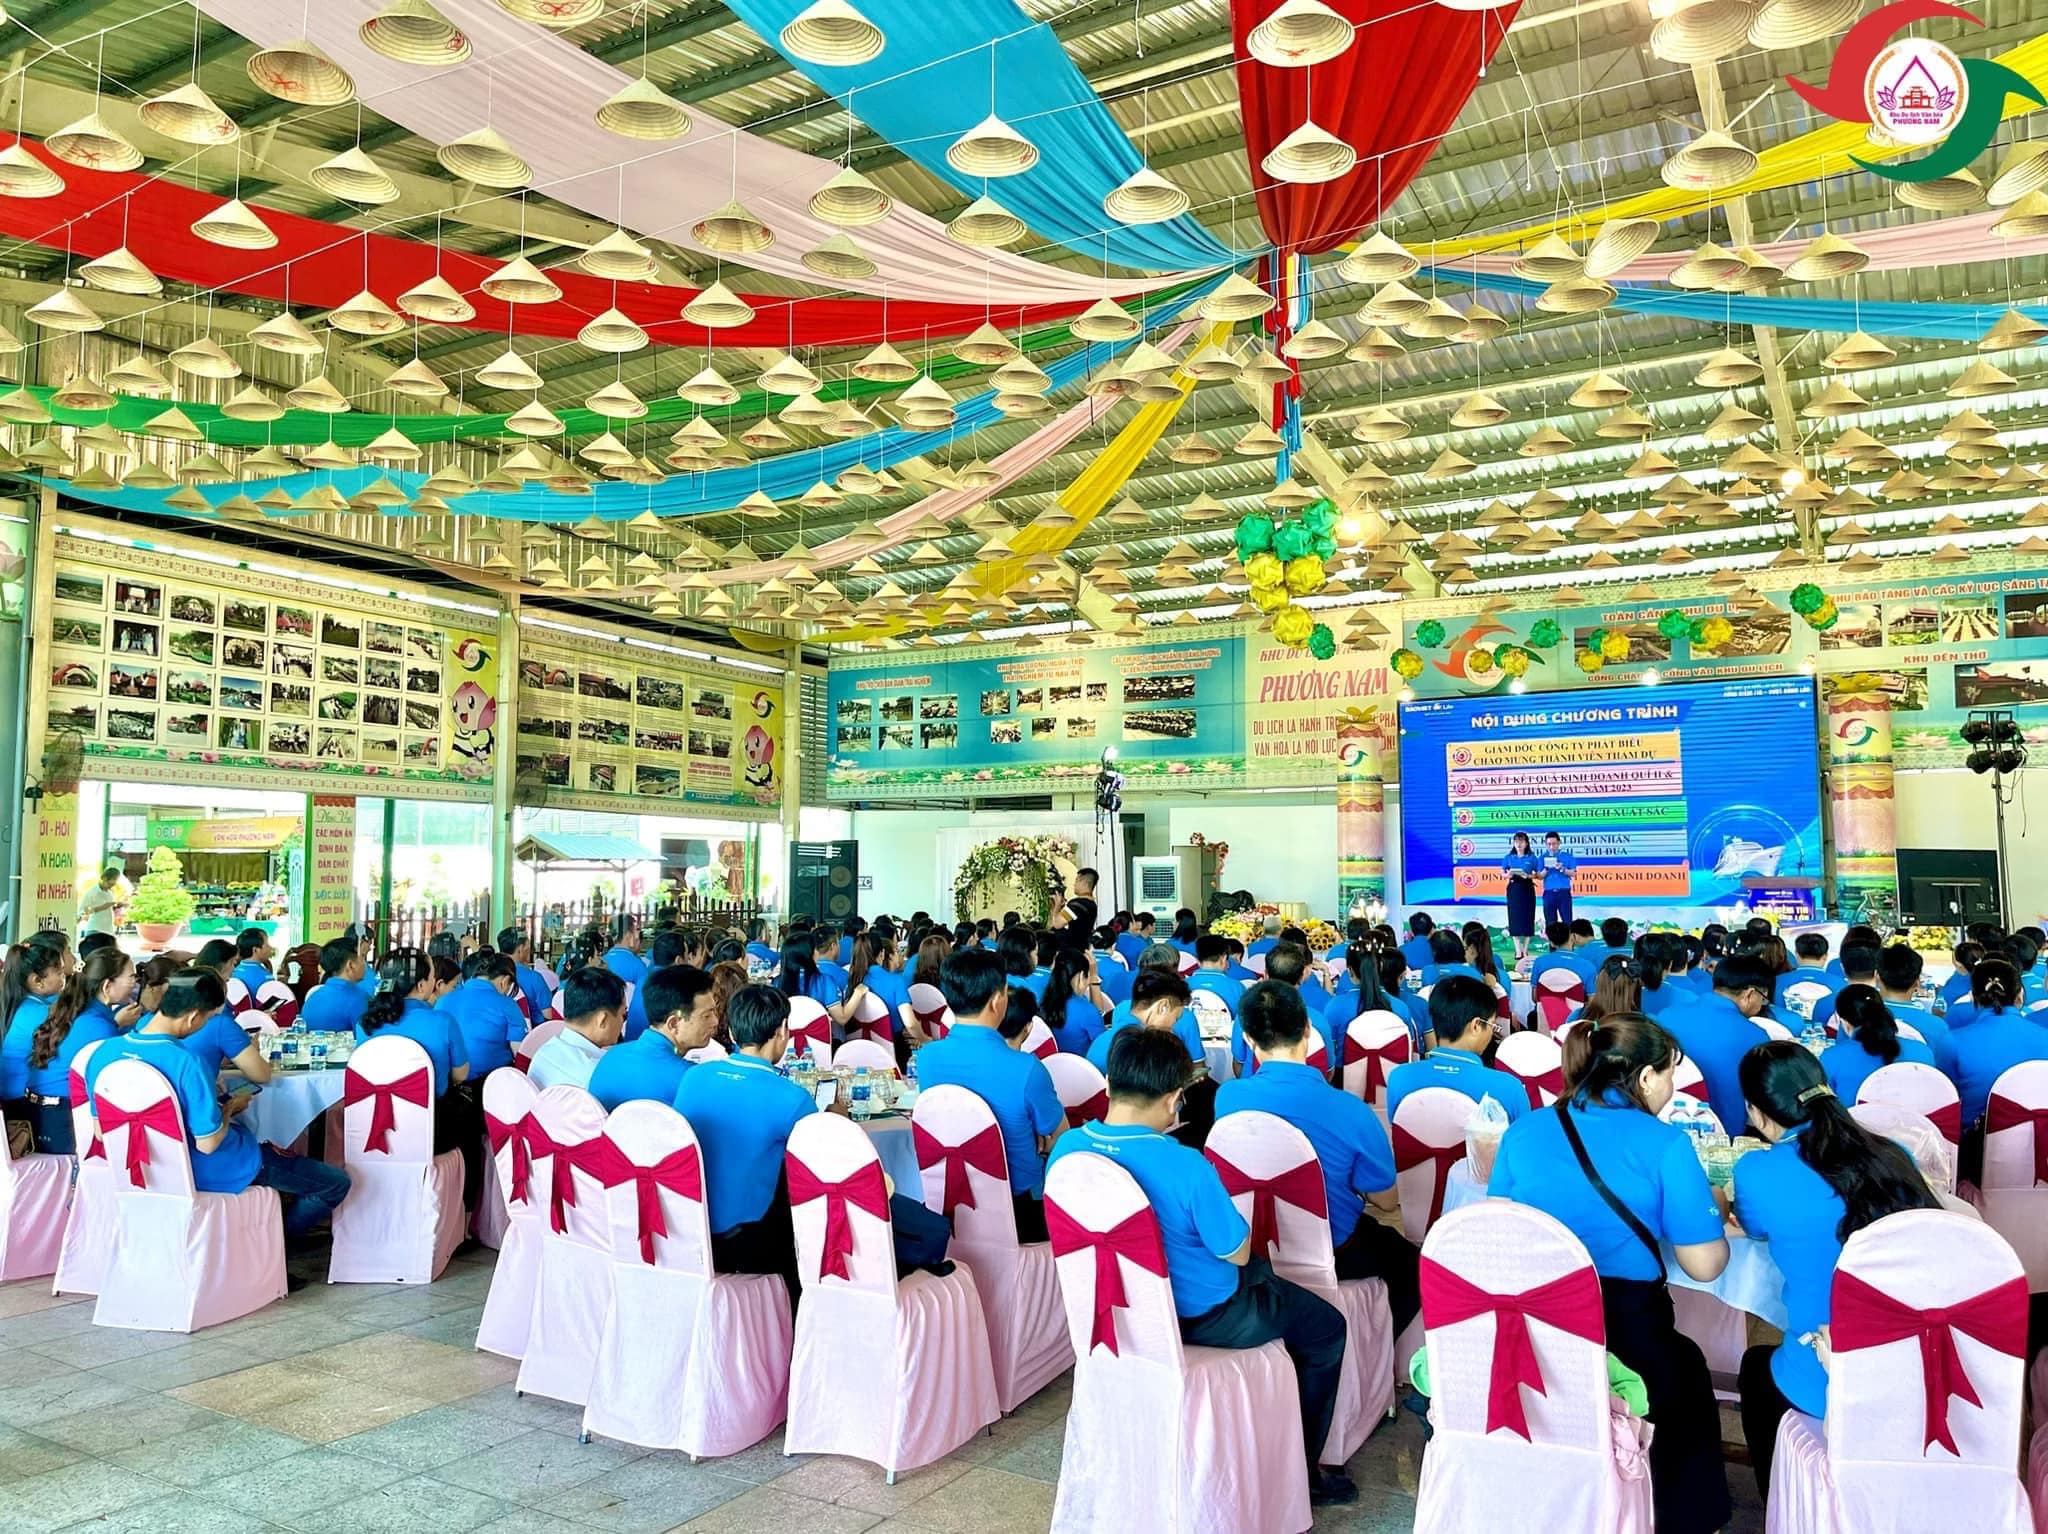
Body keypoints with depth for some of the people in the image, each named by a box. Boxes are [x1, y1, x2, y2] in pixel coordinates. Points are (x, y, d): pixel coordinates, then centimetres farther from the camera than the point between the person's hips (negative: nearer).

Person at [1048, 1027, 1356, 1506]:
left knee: (1263, 1272, 34)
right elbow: (1237, 1252, -18)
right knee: (1328, 1327, 18)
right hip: (1200, 1315, -7)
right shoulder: (1186, 1167, -33)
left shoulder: (1067, 1148, -14)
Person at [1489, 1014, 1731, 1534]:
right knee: (1687, 1368, 32)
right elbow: (1705, 1265, -6)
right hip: (1626, 1343, -4)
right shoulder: (1663, 1144, -8)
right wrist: (1711, 1208, 13)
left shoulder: (1523, 1133, 2)